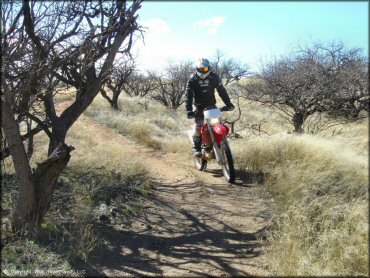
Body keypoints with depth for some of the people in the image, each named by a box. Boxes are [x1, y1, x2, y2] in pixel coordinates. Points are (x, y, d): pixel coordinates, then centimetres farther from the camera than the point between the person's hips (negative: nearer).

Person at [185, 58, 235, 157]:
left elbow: (222, 90, -8)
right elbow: (188, 95, -18)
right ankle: (196, 148, -5)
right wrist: (189, 110, -30)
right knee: (198, 126, -13)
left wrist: (228, 103, -19)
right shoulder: (192, 79, -12)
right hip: (199, 105, -2)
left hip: (211, 104, 2)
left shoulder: (214, 77, -7)